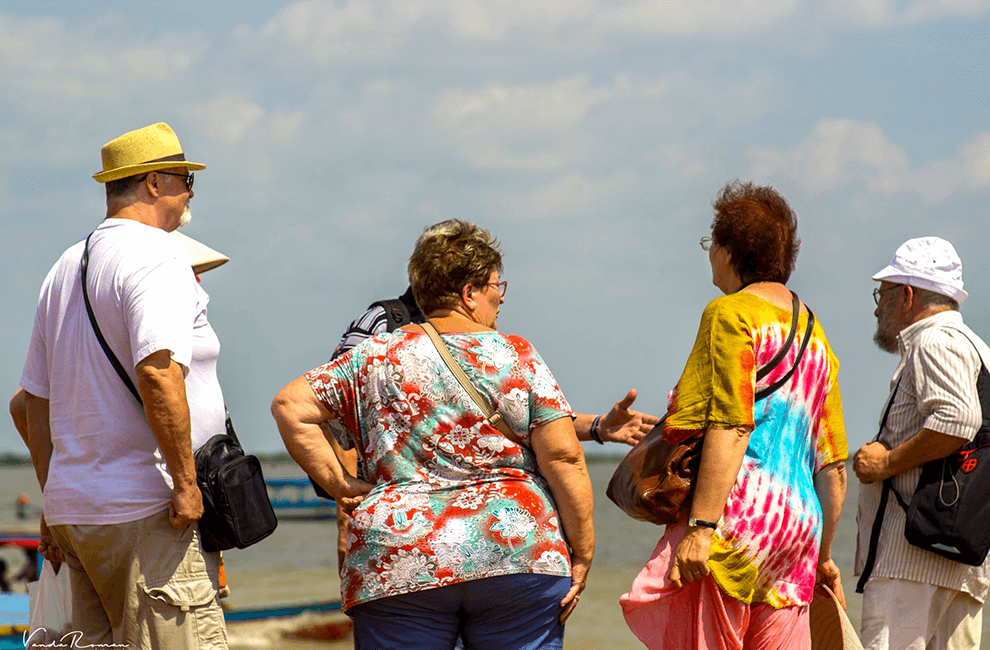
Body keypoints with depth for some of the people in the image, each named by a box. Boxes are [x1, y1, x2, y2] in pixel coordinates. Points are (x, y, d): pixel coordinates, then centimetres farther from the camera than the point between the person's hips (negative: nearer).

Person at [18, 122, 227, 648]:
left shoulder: (65, 267, 19)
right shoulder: (156, 255, -9)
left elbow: (36, 398, 22)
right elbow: (157, 370, -24)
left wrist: (54, 503, 26)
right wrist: (185, 480, -19)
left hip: (73, 507, 9)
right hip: (148, 510, -9)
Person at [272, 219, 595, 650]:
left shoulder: (376, 357, 7)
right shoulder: (518, 357, 2)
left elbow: (290, 406, 5)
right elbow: (563, 459, -4)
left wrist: (338, 484, 7)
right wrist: (582, 555, 2)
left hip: (396, 559, 1)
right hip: (518, 551, -1)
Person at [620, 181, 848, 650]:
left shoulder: (731, 313, -4)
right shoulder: (814, 335, 21)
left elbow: (731, 429, -16)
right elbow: (833, 465, 20)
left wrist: (701, 526, -21)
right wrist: (822, 555, 27)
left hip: (738, 517, -8)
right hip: (796, 523, 8)